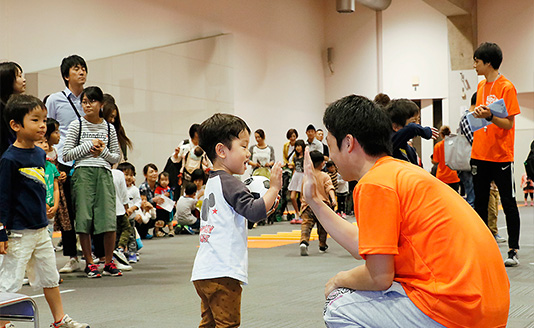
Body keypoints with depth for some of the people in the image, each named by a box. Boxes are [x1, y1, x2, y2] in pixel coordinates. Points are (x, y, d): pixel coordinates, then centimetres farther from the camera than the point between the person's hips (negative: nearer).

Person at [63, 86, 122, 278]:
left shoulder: (109, 128, 11)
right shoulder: (76, 126, 4)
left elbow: (117, 157, 15)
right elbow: (66, 155, -1)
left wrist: (103, 151, -4)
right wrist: (89, 145, -6)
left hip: (104, 173, 2)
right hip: (83, 173, -1)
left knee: (109, 220, -5)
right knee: (83, 218, -2)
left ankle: (108, 262, 10)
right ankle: (89, 263, 11)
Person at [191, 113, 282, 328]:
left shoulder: (212, 182, 19)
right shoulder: (229, 182, -11)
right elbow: (253, 212, -23)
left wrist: (265, 207, 13)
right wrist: (274, 189, -15)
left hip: (203, 271, 10)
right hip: (222, 273, -10)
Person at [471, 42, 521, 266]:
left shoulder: (506, 87, -11)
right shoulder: (481, 86, 12)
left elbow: (508, 124, -14)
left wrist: (489, 116, -29)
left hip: (501, 155, -7)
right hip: (480, 153, 7)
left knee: (508, 203, 0)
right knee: (480, 202, 10)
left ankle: (513, 251, 6)